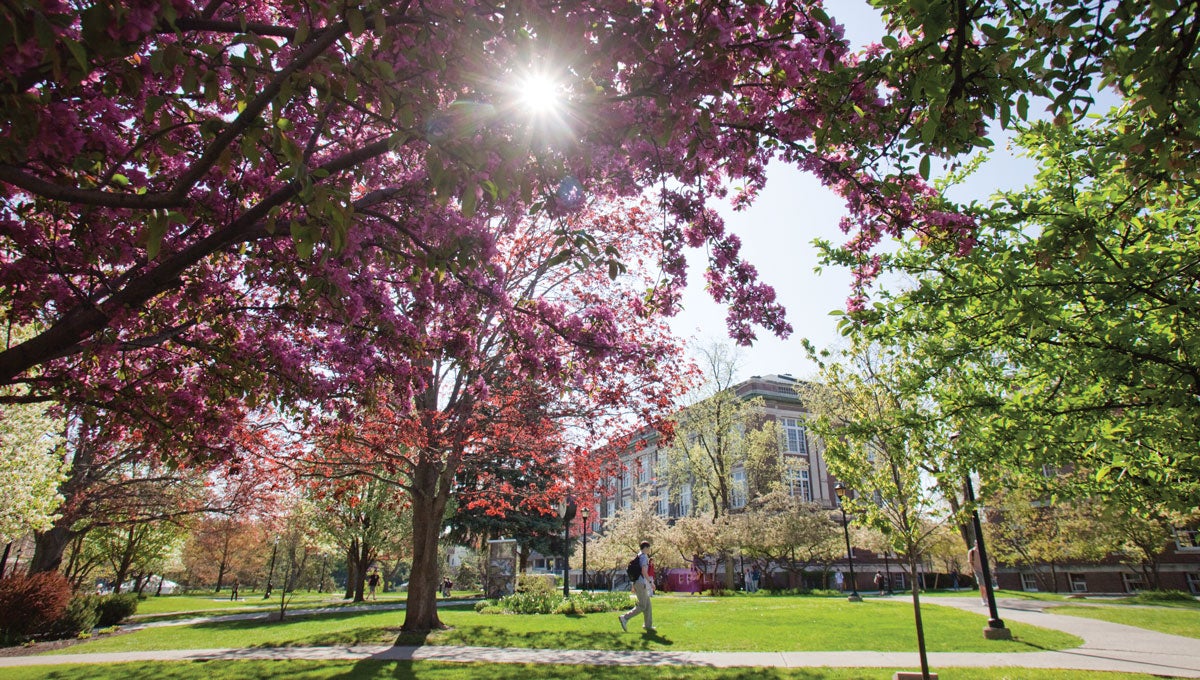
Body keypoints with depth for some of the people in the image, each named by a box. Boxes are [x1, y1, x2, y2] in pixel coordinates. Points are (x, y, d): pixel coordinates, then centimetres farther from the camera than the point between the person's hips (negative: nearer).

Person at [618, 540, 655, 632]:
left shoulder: (638, 556, 18)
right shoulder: (644, 557, -12)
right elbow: (644, 571, -22)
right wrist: (651, 582, -17)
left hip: (636, 583, 10)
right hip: (641, 583, -10)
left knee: (647, 604, 12)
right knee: (642, 606, -8)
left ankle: (648, 625, 15)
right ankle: (625, 618, -12)